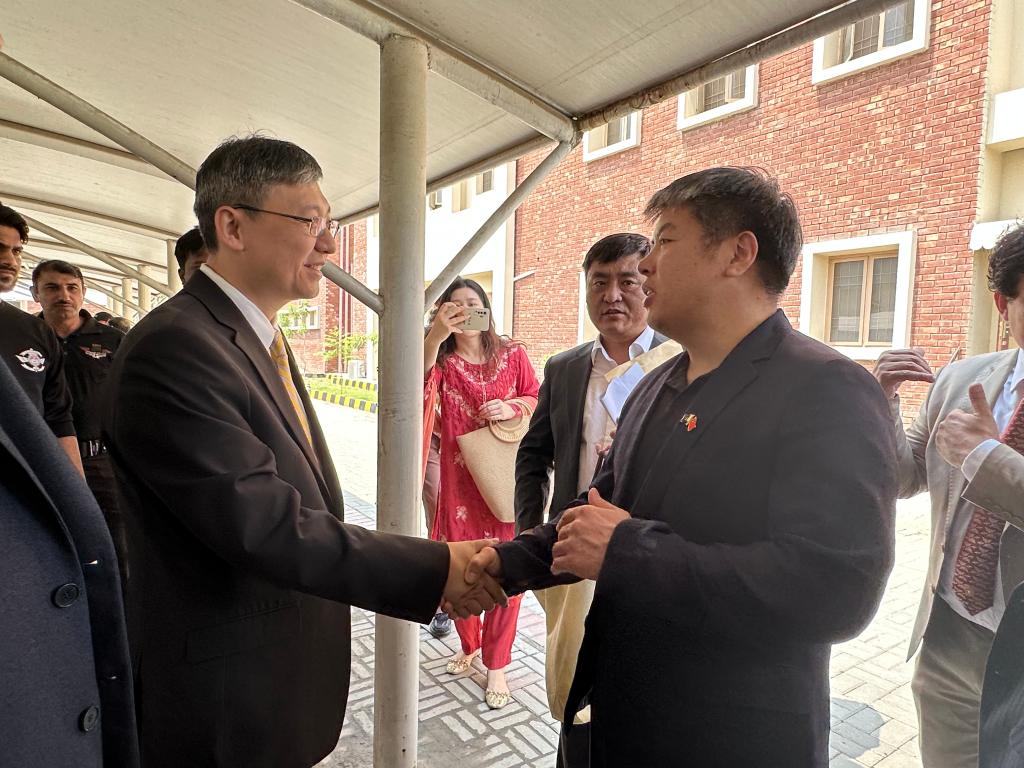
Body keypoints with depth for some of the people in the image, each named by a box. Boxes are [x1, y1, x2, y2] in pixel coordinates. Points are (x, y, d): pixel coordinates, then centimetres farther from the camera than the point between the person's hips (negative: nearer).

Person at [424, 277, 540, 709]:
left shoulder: (512, 355, 3)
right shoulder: (443, 361, 2)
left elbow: (537, 398, 9)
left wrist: (512, 408, -11)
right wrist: (434, 337, -31)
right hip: (459, 478, 1)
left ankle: (496, 665, 21)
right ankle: (469, 645, 37)